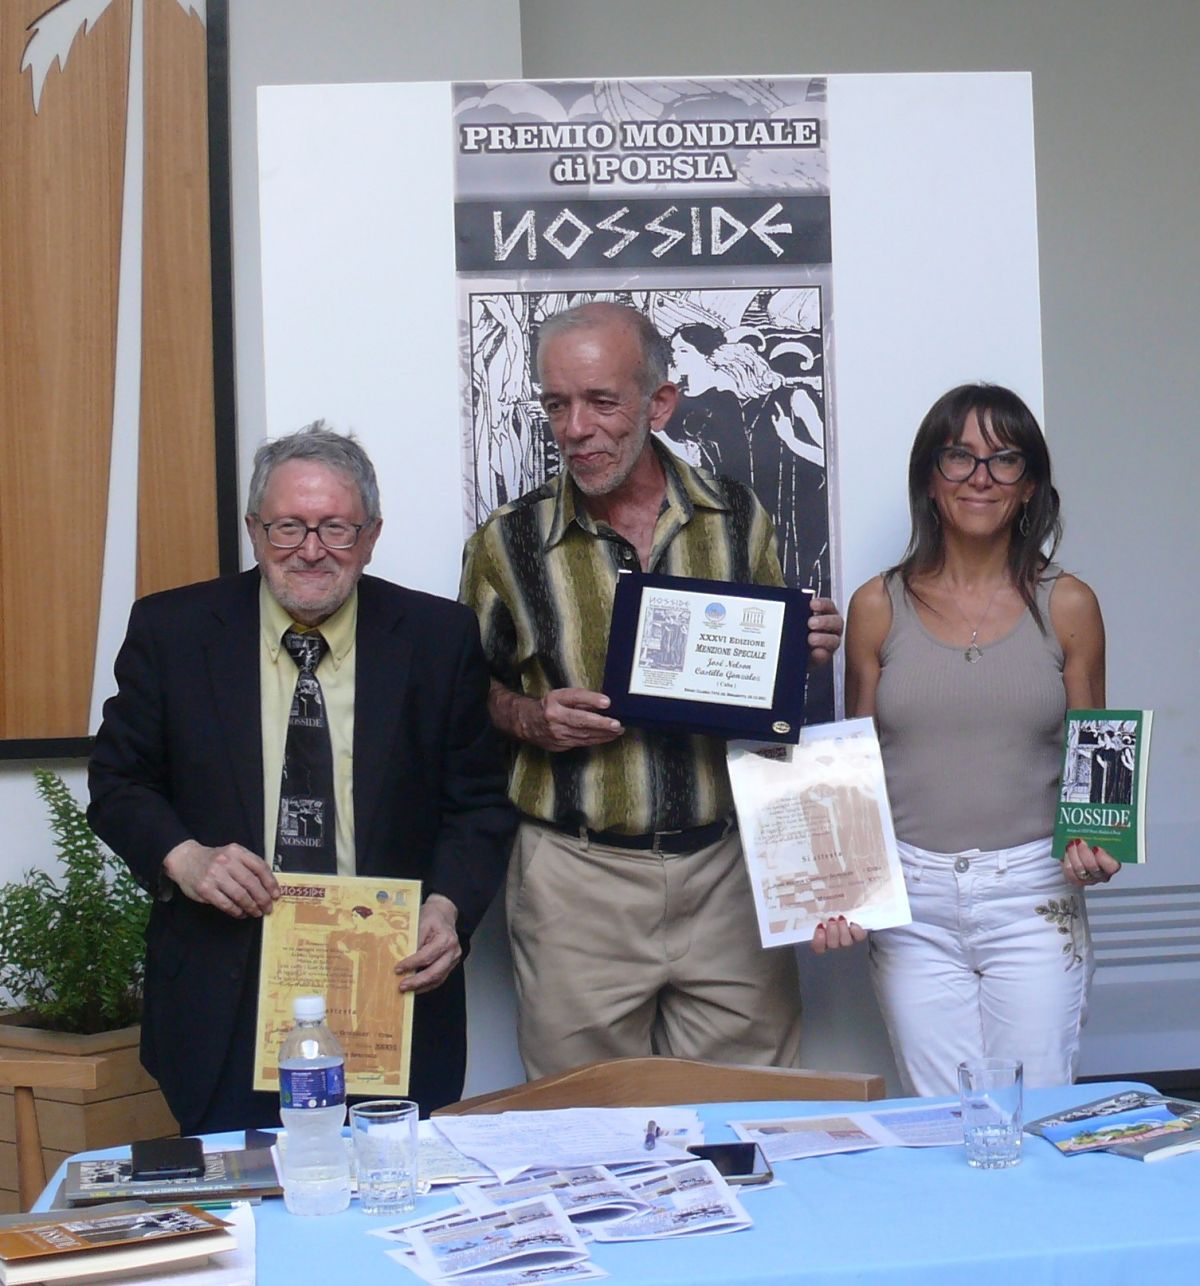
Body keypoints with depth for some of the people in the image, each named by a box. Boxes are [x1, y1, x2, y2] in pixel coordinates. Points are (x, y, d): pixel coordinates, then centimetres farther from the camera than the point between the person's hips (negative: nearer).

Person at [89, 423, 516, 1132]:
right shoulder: (171, 630, 0)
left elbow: (479, 804, 3)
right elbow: (119, 782, 7)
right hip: (223, 1001, 0)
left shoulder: (439, 637, -1)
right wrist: (181, 856, -13)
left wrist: (448, 907, -14)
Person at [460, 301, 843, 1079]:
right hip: (576, 877, -1)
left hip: (727, 868, 1)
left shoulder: (738, 519, 4)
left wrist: (807, 649, -4)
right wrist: (530, 718, -10)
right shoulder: (509, 543, 0)